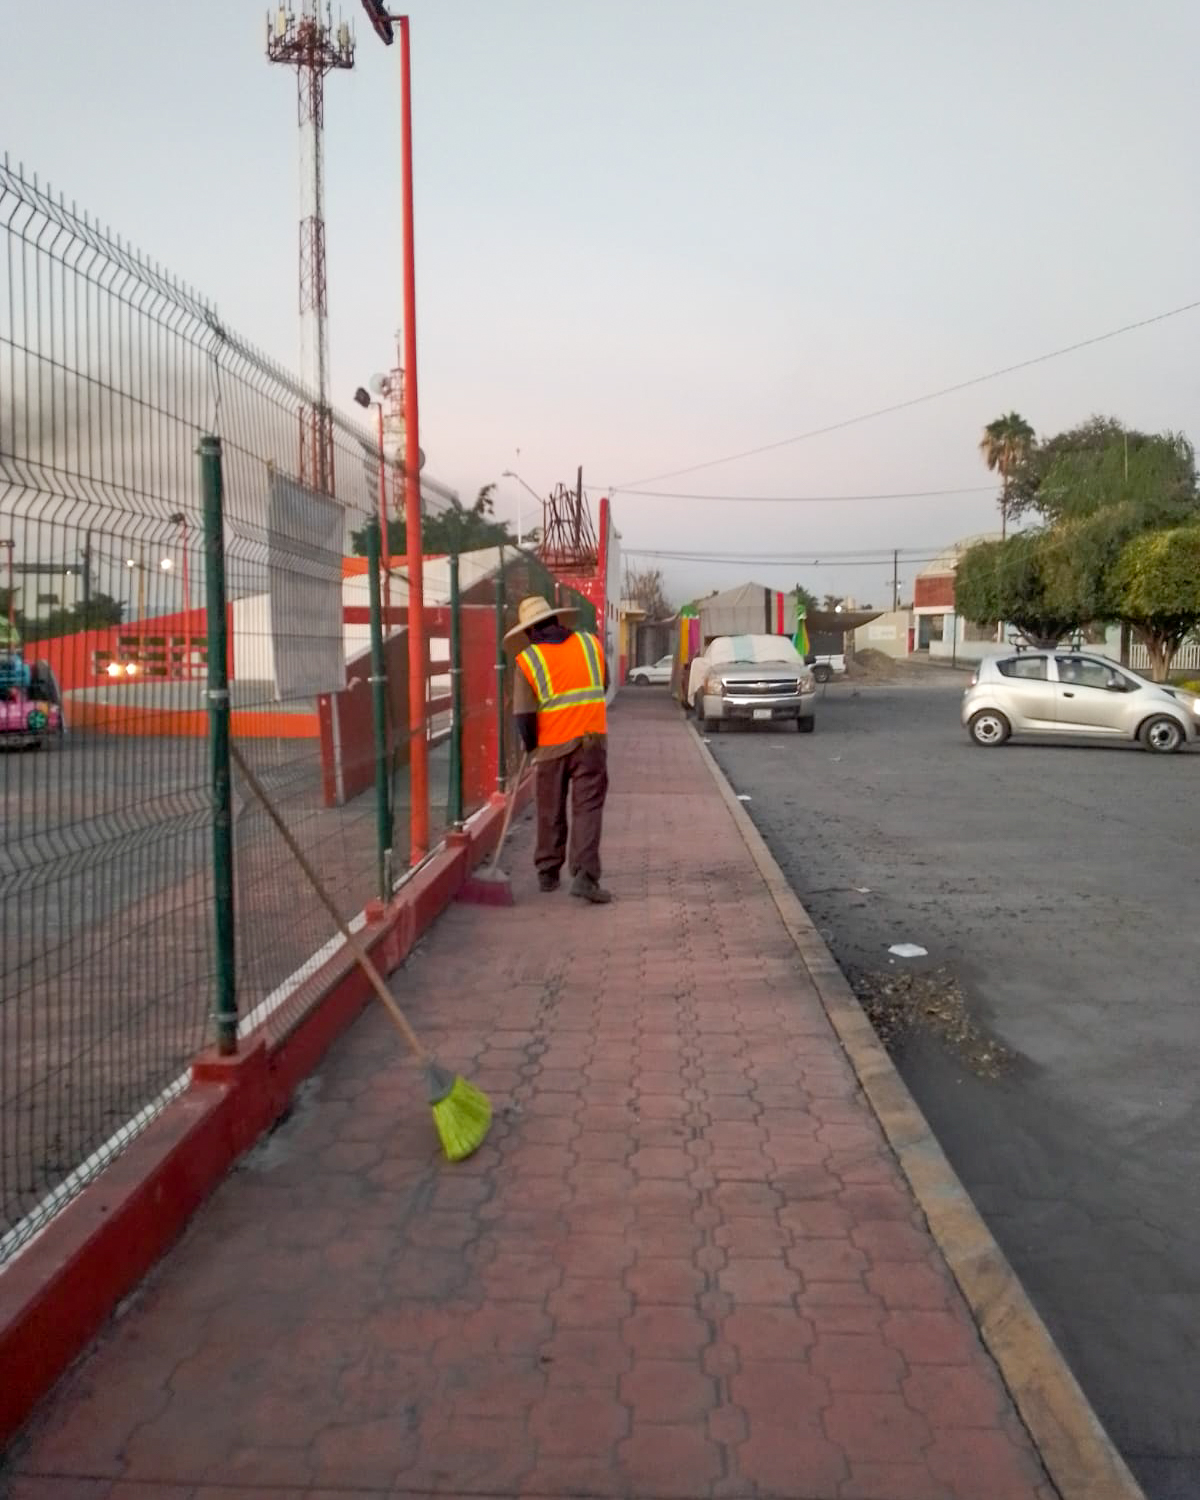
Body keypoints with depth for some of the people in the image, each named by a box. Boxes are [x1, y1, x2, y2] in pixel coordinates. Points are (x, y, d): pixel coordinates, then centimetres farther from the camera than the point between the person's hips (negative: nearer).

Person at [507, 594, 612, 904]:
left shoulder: (527, 660, -6)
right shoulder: (590, 643, 3)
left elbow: (523, 715, -8)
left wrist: (531, 747, 8)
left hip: (552, 745, 0)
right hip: (591, 739, 0)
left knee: (551, 812, 15)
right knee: (587, 808, 1)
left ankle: (548, 873, 25)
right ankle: (584, 875, -11)